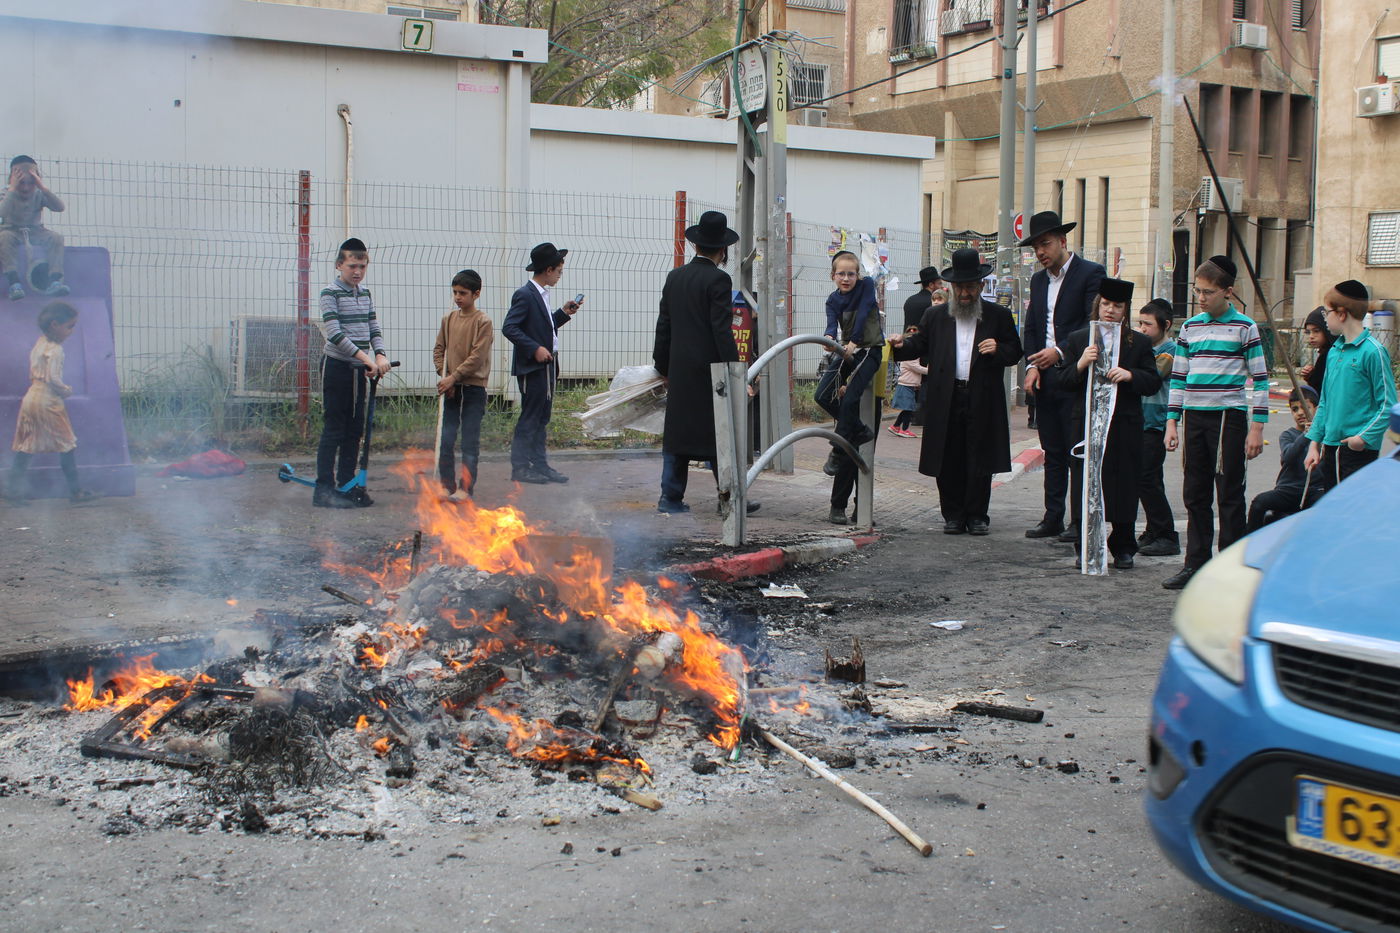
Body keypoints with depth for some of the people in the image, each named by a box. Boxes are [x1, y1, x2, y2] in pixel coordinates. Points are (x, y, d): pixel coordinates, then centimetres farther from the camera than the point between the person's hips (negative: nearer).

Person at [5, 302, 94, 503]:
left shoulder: (38, 344, 12)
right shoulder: (55, 349, -16)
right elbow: (53, 378, -24)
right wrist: (66, 391, -7)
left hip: (31, 397, 8)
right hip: (48, 401, -8)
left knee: (26, 446, 11)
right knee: (67, 445, 4)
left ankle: (14, 488, 11)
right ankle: (74, 490, 11)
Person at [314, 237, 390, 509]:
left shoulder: (365, 293, 11)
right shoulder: (330, 293, -9)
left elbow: (374, 328, 10)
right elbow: (335, 334, -18)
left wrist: (380, 354, -9)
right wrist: (364, 357, -24)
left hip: (359, 368, 7)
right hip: (337, 366, -7)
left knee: (355, 428, 9)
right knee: (334, 428, -7)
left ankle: (347, 483, 18)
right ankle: (324, 488, -3)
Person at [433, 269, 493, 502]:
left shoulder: (482, 321, -8)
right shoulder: (448, 319, 7)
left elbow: (477, 356, -14)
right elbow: (438, 349, 9)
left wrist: (454, 377, -17)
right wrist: (444, 376, -5)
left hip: (473, 388, -5)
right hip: (451, 388, 5)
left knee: (470, 440, -1)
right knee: (445, 438, 5)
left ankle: (466, 487, 3)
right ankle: (447, 484, 14)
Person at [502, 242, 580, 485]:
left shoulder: (541, 295, 14)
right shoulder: (525, 295, -14)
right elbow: (509, 327, -21)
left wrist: (563, 313, 10)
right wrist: (535, 349, -24)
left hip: (547, 365, 9)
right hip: (532, 367, -9)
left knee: (542, 418, 12)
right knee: (529, 418, -5)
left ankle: (540, 465, 18)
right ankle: (520, 468, 2)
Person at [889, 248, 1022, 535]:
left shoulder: (999, 316, 8)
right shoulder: (935, 316, 12)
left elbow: (1015, 351, 10)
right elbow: (920, 345, 9)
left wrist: (998, 349, -10)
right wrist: (902, 344, -11)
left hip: (983, 400, -1)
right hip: (946, 400, 1)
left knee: (980, 460, 2)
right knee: (948, 461, 3)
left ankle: (977, 515, 13)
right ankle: (953, 515, 13)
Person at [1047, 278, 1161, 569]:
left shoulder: (1139, 343, 8)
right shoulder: (1077, 339, 8)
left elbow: (1154, 382, 5)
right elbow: (1055, 379, 3)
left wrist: (1130, 375, -13)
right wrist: (1080, 365, -15)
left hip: (1124, 428, 0)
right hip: (1086, 426, 0)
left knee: (1123, 490, 4)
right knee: (1084, 490, 1)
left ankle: (1123, 549, 16)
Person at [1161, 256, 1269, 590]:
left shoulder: (1245, 328, -2)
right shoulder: (1189, 327, 11)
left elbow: (1260, 380, -2)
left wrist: (1257, 427, -7)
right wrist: (1172, 422, 9)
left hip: (1229, 417, -4)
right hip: (1194, 417, 5)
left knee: (1229, 494, 0)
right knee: (1195, 495, 8)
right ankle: (1196, 562, 15)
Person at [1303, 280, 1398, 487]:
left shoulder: (1372, 351, -12)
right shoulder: (1334, 351, 12)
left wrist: (1365, 436, -21)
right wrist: (1315, 442, 12)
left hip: (1359, 449, -8)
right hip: (1331, 446, 8)